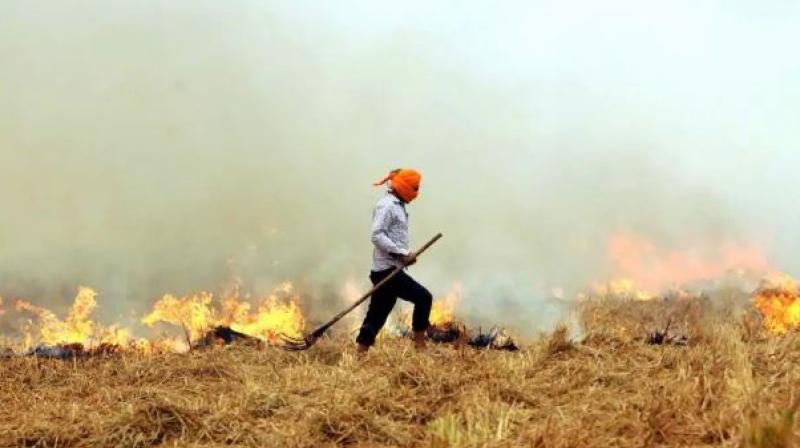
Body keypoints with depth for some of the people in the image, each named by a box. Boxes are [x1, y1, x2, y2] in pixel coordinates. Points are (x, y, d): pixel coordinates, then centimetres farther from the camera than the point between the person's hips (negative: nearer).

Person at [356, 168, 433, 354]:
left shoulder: (398, 206, 20)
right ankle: (420, 345, -5)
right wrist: (403, 254, -21)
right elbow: (377, 236, -20)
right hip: (387, 269, -10)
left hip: (390, 269, 10)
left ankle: (360, 354, 9)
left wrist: (406, 256, 7)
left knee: (377, 315, 8)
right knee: (423, 297, -10)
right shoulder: (386, 206, -11)